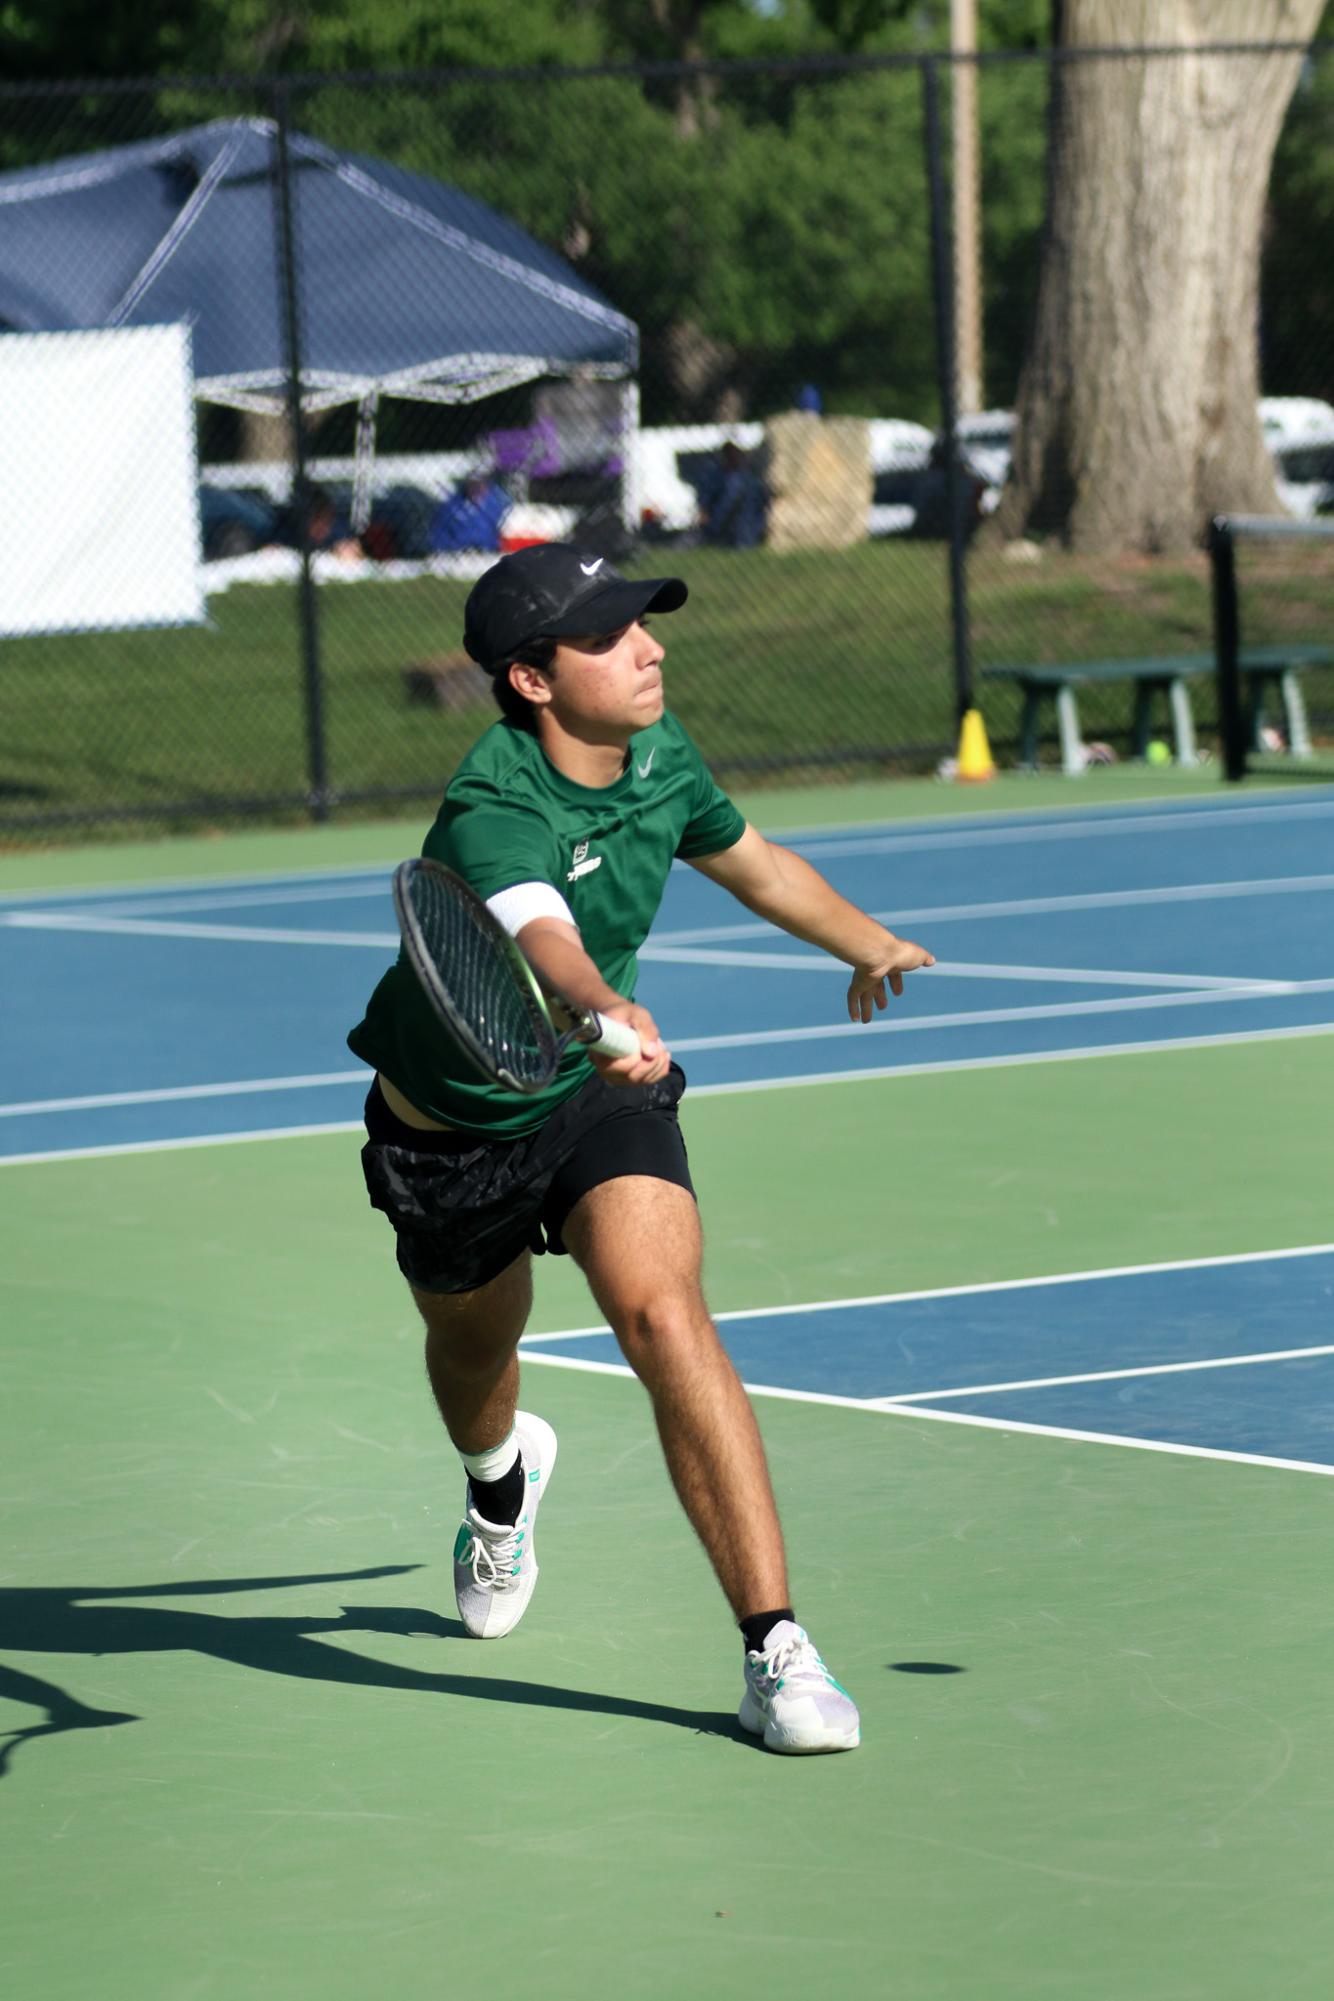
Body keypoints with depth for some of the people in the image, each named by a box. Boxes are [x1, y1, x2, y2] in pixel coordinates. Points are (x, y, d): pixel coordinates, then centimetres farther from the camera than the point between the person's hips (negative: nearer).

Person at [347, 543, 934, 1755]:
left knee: (661, 1312, -25)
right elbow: (546, 946, -54)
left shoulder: (661, 758, -11)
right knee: (474, 1348, 24)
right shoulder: (493, 813, -32)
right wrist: (608, 1016, -76)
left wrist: (873, 944, 27)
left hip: (599, 1102, 2)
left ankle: (776, 1649, -29)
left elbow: (751, 861, 13)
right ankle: (502, 1480, 64)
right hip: (451, 1127, -2)